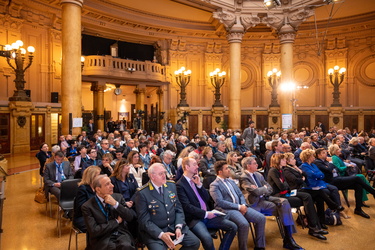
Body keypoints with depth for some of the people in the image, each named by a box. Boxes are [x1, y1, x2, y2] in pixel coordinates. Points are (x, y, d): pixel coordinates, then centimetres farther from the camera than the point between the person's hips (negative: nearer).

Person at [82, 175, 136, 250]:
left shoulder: (118, 197, 5)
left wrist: (116, 204, -14)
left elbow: (130, 217, -1)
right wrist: (116, 221, -6)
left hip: (121, 234, 2)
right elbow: (94, 231, -11)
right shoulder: (87, 206, -5)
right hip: (103, 239, -2)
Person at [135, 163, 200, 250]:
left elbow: (179, 209, 7)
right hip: (154, 232, -4)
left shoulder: (171, 185, 4)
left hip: (174, 226, 5)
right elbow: (144, 220, -11)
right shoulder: (142, 193, -12)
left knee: (195, 242, -8)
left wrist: (178, 227, -9)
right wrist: (161, 234, -21)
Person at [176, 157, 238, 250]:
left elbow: (207, 198, 11)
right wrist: (205, 214, -14)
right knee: (207, 238, -33)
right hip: (194, 218, -7)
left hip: (207, 215, 7)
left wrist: (199, 184, -2)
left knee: (232, 227, -6)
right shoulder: (180, 185, -9)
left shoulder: (195, 180, 13)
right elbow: (187, 206, -16)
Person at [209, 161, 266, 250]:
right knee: (244, 224, -32)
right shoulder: (214, 185, -6)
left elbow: (240, 195, 18)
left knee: (261, 218, -7)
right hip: (227, 210, -7)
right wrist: (238, 207, -16)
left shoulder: (231, 181, 19)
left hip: (240, 207, 8)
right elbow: (220, 202, -16)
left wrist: (243, 205, -4)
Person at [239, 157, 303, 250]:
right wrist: (265, 188, -4)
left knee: (284, 201, -16)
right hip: (256, 202, -7)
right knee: (281, 207, -20)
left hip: (265, 197, 8)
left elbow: (270, 189, 14)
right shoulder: (243, 178, -11)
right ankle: (288, 239, -9)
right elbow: (256, 192, -23)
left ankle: (289, 237, -17)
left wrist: (261, 190, -8)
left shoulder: (258, 175, 15)